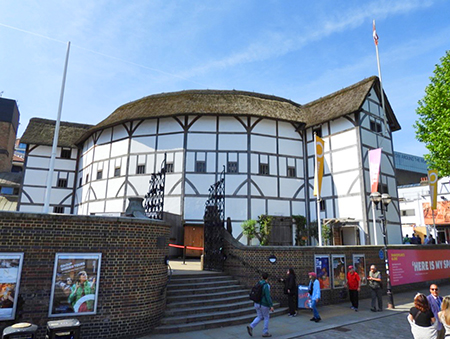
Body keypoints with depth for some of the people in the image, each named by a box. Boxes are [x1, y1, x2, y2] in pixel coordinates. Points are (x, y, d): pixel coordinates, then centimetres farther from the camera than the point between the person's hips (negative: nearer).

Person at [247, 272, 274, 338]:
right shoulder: (266, 285, -18)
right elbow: (268, 296, -23)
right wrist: (271, 306, -19)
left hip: (257, 303, 7)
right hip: (264, 304, -7)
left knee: (259, 317, 16)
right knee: (266, 318, 11)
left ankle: (251, 326, -2)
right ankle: (265, 333, 18)